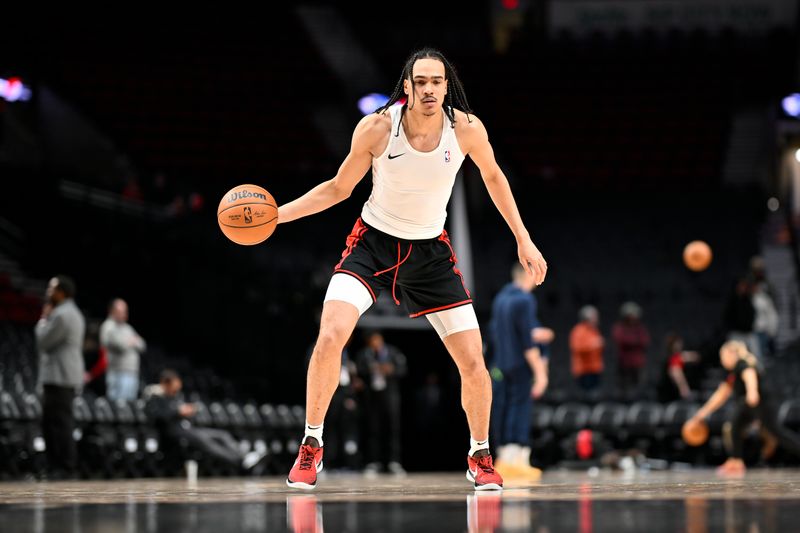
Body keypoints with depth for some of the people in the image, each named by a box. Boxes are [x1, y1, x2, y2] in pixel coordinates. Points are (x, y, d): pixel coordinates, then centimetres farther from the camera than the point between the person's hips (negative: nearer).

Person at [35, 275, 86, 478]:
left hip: (59, 379, -11)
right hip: (61, 378, 11)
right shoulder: (73, 313, 20)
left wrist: (43, 320, 1)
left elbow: (43, 342, -11)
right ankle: (55, 467, 14)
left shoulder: (62, 315, -15)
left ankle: (65, 467, -10)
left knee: (60, 423, -10)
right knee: (50, 423, 12)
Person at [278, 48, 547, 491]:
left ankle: (479, 456, 23)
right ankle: (311, 446, -4)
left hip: (430, 252, 2)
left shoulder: (467, 129, -15)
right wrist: (279, 213, -14)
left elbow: (493, 176, 6)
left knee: (474, 364, -3)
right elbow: (339, 188, -3)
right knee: (329, 338, -24)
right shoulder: (376, 128, -18)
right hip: (372, 243, -2)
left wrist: (523, 240, 8)